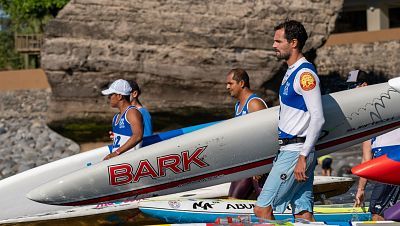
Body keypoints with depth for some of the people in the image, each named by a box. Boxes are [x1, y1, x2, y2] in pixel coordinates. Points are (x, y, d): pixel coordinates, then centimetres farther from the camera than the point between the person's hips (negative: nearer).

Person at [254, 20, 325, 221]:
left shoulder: (305, 74, -13)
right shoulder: (291, 72, 18)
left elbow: (318, 119, -19)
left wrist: (303, 157, -22)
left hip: (295, 153, -10)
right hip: (288, 150, 10)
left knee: (262, 209, -10)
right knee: (303, 214, 6)